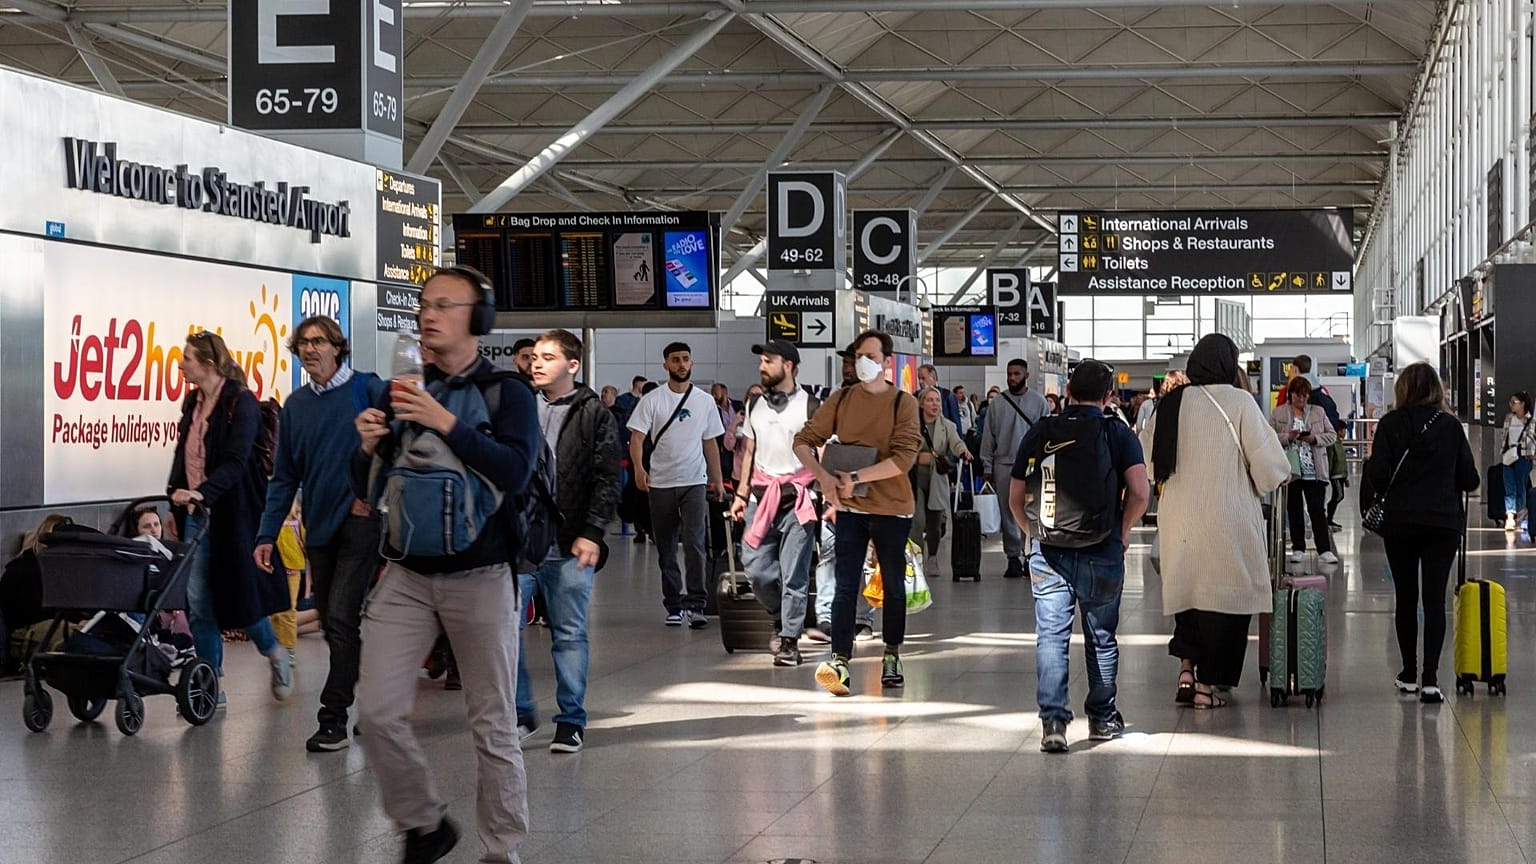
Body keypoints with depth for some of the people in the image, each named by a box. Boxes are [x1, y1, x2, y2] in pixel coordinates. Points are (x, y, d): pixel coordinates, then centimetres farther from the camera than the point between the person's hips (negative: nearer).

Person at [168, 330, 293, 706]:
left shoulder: (241, 403, -11)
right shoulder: (193, 403, 12)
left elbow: (235, 461, -21)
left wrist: (204, 492, -33)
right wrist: (177, 496, 13)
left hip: (231, 513, -7)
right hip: (196, 513, 7)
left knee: (241, 593, 2)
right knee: (198, 601, 2)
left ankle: (274, 653, 30)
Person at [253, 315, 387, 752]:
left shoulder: (367, 389, -7)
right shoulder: (296, 405, 10)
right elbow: (284, 477, 11)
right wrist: (267, 535, 5)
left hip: (360, 522, -6)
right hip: (319, 529, 6)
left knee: (341, 621, -11)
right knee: (332, 624, 11)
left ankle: (333, 720, -7)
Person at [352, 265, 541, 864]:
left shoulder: (507, 393, -2)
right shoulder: (400, 393, 9)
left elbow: (516, 471, -19)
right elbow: (367, 492, 12)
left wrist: (446, 424, -26)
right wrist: (368, 448, -9)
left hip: (479, 578, -3)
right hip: (406, 573, 3)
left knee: (494, 726, 2)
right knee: (378, 711, -5)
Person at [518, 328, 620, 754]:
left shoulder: (594, 415, 1)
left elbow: (607, 480, -2)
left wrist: (592, 534, -10)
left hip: (569, 546, -3)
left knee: (569, 634, 5)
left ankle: (571, 720, 15)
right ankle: (521, 711, 15)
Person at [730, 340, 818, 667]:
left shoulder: (808, 405, -2)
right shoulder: (754, 406, 14)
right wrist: (741, 494, 15)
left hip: (797, 498, -5)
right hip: (761, 496, 5)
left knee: (793, 573, -5)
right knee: (755, 568, -1)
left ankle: (789, 640, 3)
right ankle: (783, 617, 24)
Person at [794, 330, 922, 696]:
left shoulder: (903, 403, -5)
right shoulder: (842, 399, 4)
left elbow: (904, 457, -16)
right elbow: (804, 441, 3)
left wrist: (856, 478, -21)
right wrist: (825, 478, -14)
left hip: (891, 507, -1)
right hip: (849, 507, 1)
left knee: (893, 585, 12)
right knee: (846, 585, -7)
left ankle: (892, 656, 28)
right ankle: (840, 662, -14)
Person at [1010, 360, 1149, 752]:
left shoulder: (1039, 433, 2)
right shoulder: (1119, 435, -3)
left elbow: (1015, 498, 3)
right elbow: (1140, 492, -14)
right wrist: (1123, 529, 2)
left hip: (1048, 553, 0)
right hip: (1102, 554, 0)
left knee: (1051, 636, 0)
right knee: (1101, 637, 15)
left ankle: (1052, 720, -14)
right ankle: (1102, 717, 25)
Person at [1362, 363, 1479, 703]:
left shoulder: (1390, 424, -4)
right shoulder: (1450, 426, -1)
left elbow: (1377, 473, -10)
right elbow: (1469, 479, 2)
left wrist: (1369, 508, 6)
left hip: (1400, 522, 0)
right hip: (1444, 522, 0)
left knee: (1406, 598, 12)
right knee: (1435, 599, 0)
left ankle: (1409, 675, 18)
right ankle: (1429, 679, -10)